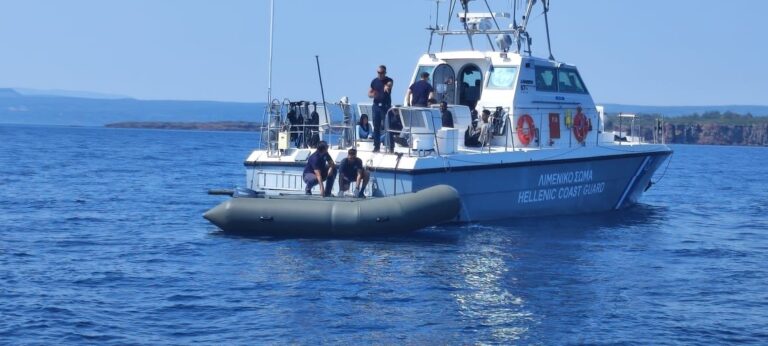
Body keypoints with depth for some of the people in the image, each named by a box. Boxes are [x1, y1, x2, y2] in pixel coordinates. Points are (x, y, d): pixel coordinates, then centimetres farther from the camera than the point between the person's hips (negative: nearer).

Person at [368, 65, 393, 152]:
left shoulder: (388, 80, -4)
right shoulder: (374, 81, 8)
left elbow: (390, 84, -29)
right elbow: (369, 93, 13)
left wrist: (387, 87, -55)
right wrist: (372, 95, -13)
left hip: (386, 106, -4)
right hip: (376, 106, 4)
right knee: (376, 127, 5)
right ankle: (376, 146, 11)